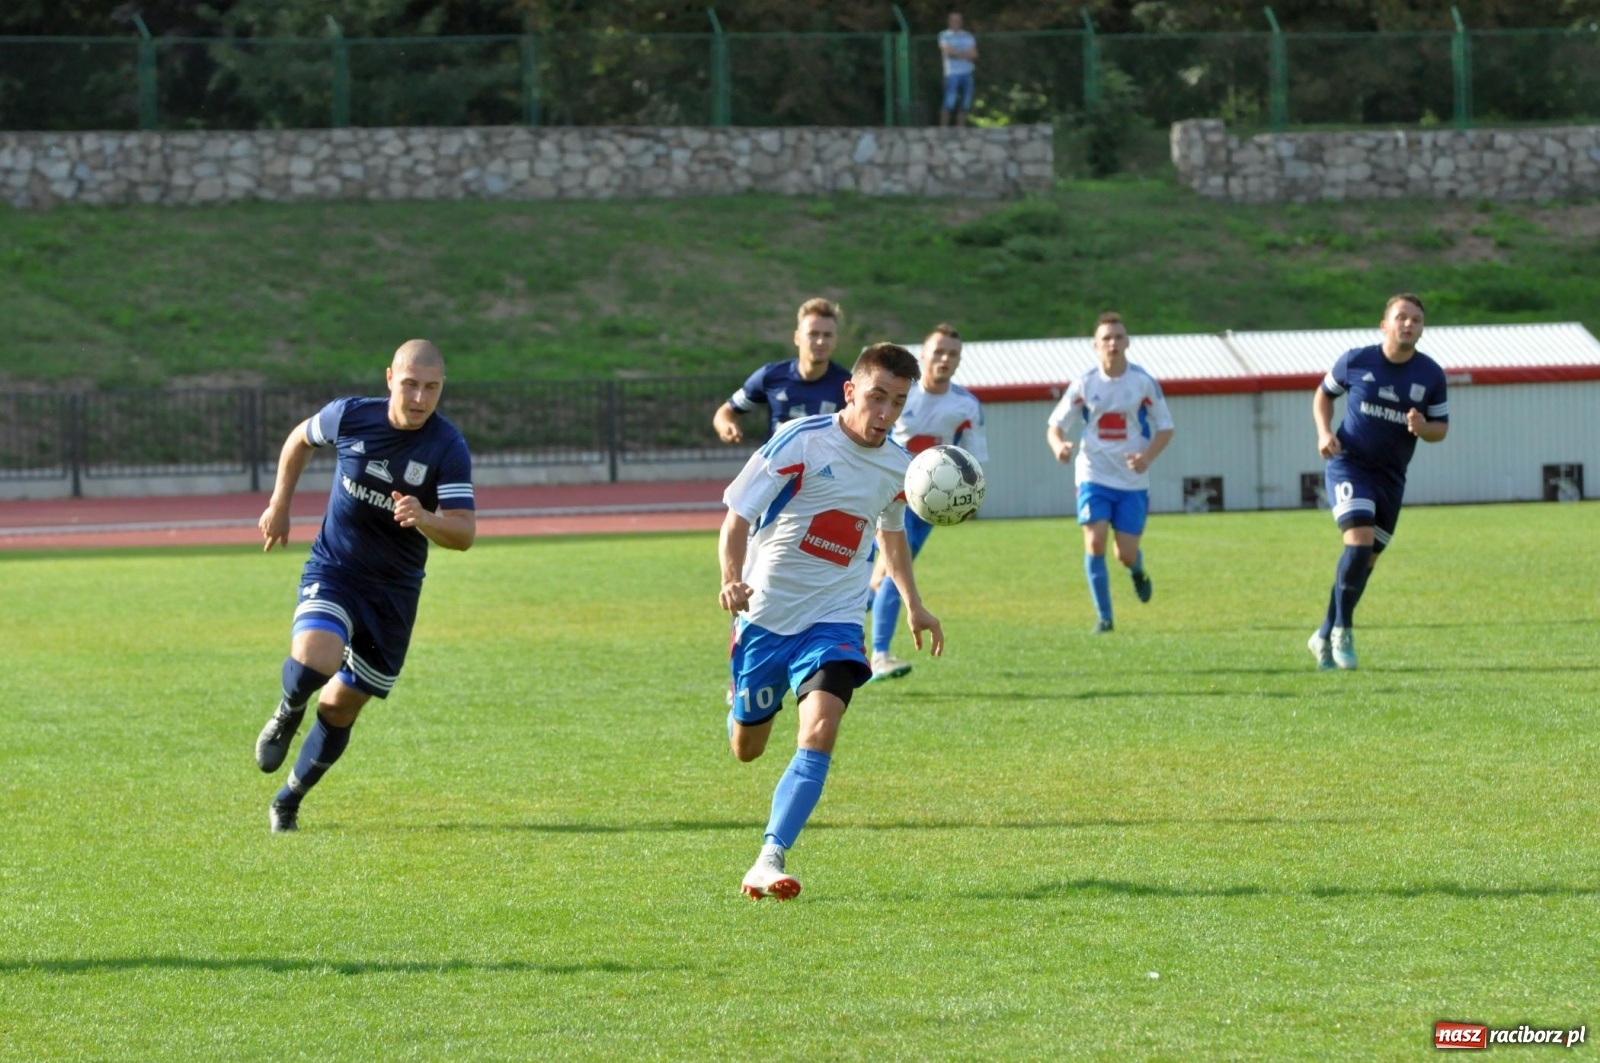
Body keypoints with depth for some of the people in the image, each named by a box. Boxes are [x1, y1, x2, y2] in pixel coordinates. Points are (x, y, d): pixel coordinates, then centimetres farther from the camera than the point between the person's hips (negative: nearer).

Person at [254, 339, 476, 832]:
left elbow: (464, 533, -21)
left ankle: (289, 801, 30)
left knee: (340, 708, 7)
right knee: (313, 663, -29)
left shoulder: (449, 449, -15)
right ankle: (287, 715, 7)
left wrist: (425, 519, -41)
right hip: (333, 570, -1)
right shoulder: (350, 416, -11)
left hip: (395, 591, 1)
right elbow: (300, 439, 12)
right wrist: (279, 505, 13)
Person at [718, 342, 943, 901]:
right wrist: (732, 580, -33)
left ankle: (769, 862, -23)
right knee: (746, 748, 12)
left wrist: (913, 605, 26)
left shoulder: (898, 466, 1)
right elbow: (736, 518, -15)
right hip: (766, 614, -2)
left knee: (819, 733, -22)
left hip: (834, 619, 2)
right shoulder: (800, 442, -16)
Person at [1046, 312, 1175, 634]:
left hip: (1133, 480, 0)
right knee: (1095, 543, -15)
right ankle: (1103, 618, -3)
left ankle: (1138, 572, 38)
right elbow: (1055, 425, 3)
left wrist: (1148, 456, -17)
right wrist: (1059, 445, -21)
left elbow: (1165, 428, 3)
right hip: (1095, 476, 0)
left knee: (1126, 553, -2)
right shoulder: (1085, 384, -2)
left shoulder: (1143, 383, -4)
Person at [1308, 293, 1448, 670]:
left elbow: (1441, 427, 6)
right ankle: (1342, 630, -10)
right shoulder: (1356, 361, -6)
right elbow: (1324, 394, 10)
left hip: (1391, 476, 4)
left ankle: (1325, 637, 23)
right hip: (1349, 464, -4)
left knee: (1365, 560, 7)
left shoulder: (1431, 376, -2)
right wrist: (1324, 433, -7)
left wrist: (1422, 427, -18)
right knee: (1360, 538, -23)